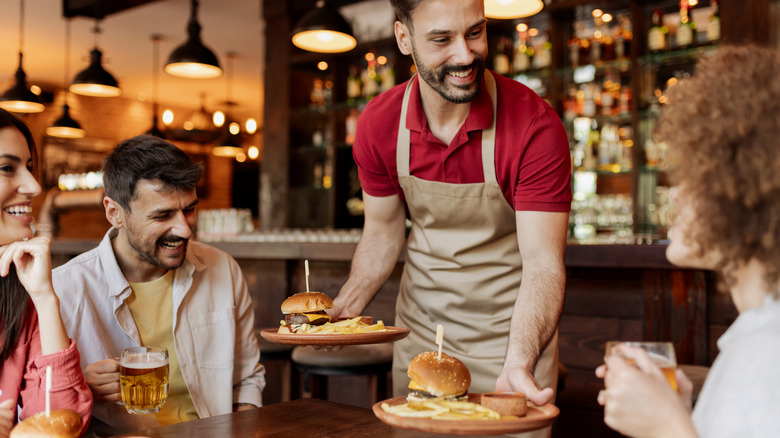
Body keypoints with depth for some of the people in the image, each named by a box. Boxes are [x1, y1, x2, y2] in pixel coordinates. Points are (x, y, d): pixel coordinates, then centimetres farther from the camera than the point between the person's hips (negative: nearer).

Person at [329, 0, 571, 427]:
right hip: (419, 328, 4)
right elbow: (383, 232, 3)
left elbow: (543, 264, -26)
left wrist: (520, 362, -42)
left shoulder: (535, 126, -23)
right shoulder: (377, 124, -10)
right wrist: (338, 313, -10)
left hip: (511, 331, -3)